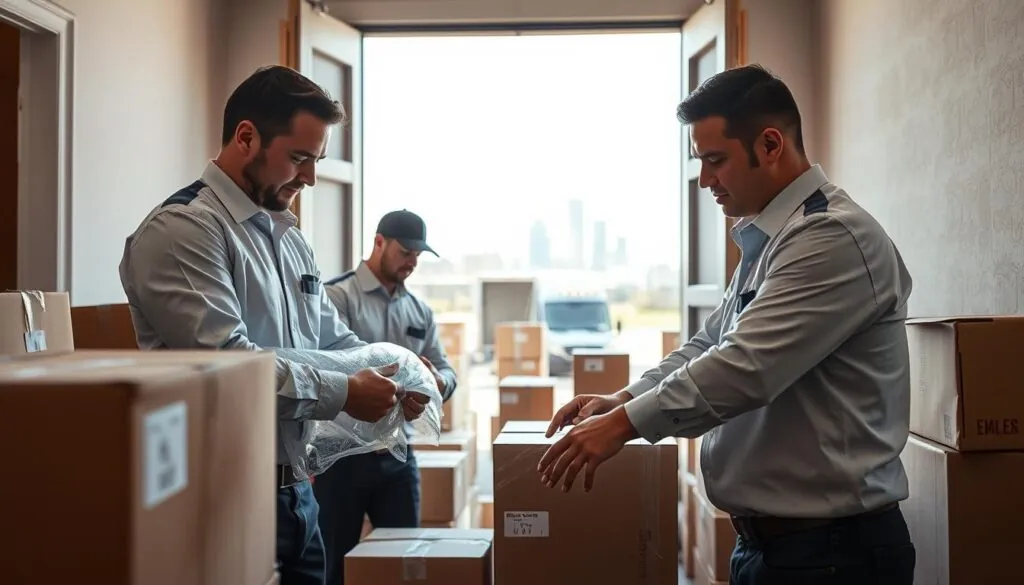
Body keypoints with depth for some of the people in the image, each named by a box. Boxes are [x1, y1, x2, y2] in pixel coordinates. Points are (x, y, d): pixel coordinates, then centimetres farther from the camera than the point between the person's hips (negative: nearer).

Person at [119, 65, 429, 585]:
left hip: (294, 487, 8)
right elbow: (226, 360, -24)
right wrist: (345, 393, -16)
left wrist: (396, 374, 0)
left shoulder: (288, 236, 14)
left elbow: (334, 339, 20)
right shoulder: (182, 229, -14)